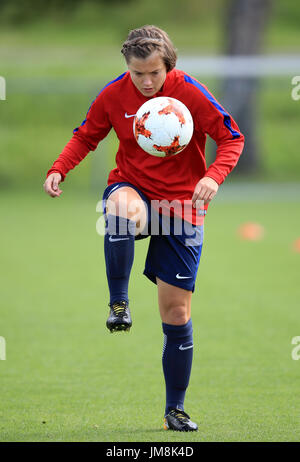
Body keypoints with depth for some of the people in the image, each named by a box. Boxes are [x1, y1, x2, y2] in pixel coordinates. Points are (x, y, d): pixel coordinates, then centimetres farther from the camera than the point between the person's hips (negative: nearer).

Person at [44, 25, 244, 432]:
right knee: (123, 206, -41)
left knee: (177, 311, -1)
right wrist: (59, 170, -9)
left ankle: (175, 410, 14)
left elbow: (232, 139, -5)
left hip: (181, 205, -1)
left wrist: (213, 177, -24)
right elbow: (86, 136, 10)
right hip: (133, 187, 1)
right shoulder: (114, 94, -4)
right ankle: (118, 302, -25)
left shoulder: (191, 94, -11)